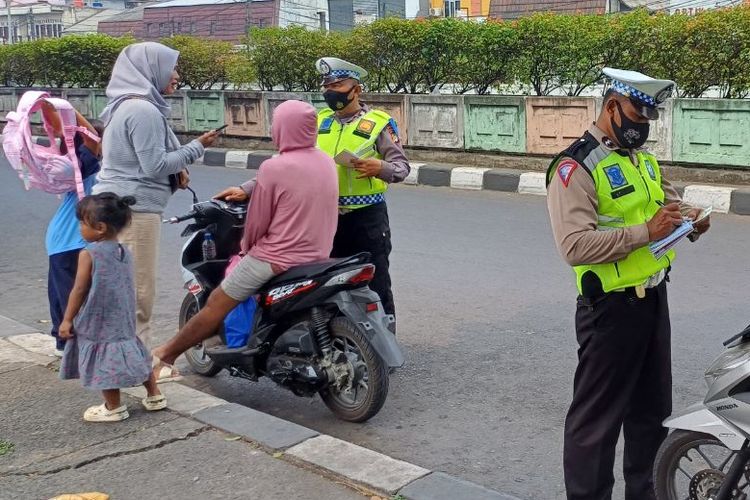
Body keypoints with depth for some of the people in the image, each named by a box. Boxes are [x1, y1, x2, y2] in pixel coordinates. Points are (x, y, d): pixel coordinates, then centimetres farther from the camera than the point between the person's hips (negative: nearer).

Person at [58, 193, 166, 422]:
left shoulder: (88, 254, -15)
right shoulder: (125, 253, 5)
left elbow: (79, 290, -14)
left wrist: (67, 319, -5)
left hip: (96, 322, -7)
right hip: (124, 320, 7)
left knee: (104, 362, 4)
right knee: (134, 355, 18)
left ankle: (113, 408, 13)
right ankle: (154, 396, 26)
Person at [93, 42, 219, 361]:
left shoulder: (126, 106, 17)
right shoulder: (144, 110, -16)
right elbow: (155, 165, -18)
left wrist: (175, 170, 8)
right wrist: (197, 147, -9)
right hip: (135, 209, -10)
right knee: (139, 290, -4)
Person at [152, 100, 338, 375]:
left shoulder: (274, 167, -19)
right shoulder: (327, 162, 3)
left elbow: (257, 221, -10)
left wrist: (247, 246, 11)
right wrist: (247, 190, 23)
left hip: (276, 259, -8)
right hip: (318, 257, 8)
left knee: (215, 306, 6)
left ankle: (165, 354, 19)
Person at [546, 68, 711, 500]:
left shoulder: (644, 160, 12)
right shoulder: (576, 167, -17)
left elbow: (669, 197, 28)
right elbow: (575, 245, -27)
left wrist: (687, 216, 5)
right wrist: (645, 232, -27)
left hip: (654, 298, 9)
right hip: (611, 306, -9)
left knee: (653, 410, 21)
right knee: (598, 417, 1)